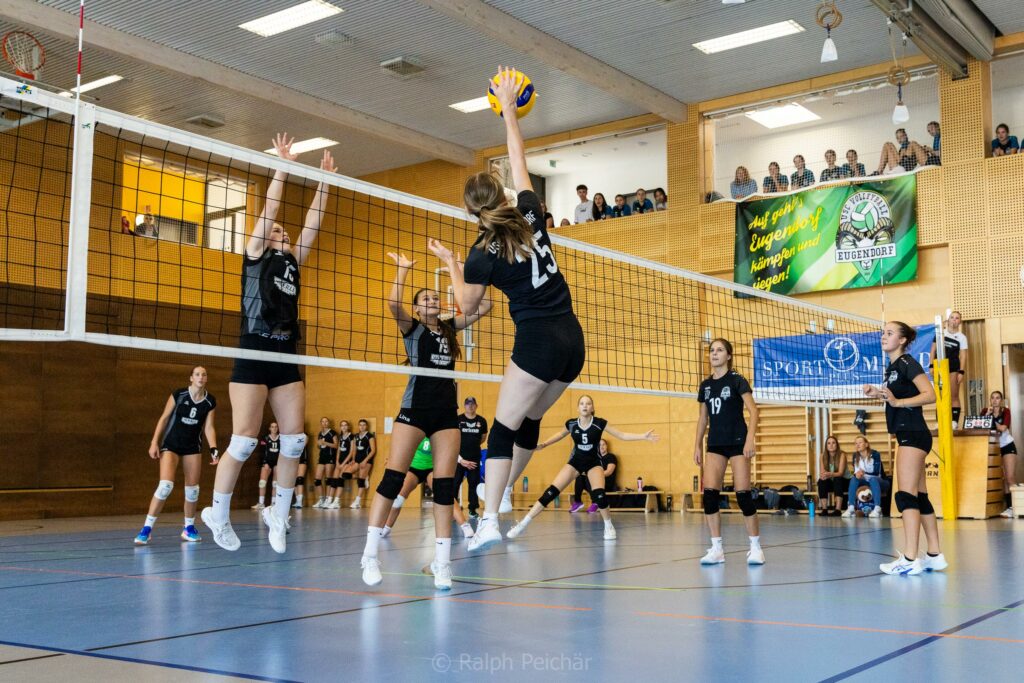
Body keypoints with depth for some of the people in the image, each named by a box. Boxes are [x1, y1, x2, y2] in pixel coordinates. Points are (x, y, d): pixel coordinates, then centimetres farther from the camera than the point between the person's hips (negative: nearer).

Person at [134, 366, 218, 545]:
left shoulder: (210, 401, -4)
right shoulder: (178, 395, -12)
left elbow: (209, 428, -1)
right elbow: (164, 418, -5)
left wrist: (214, 449, -13)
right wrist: (154, 442, -8)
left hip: (192, 446, 3)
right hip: (171, 444, -3)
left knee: (192, 489, 3)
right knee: (165, 485, -19)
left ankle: (189, 529, 19)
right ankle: (147, 529, -12)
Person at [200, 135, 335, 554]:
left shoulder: (292, 263, 18)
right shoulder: (255, 257, 5)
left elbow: (312, 224, 17)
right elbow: (268, 211, -2)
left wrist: (324, 183, 16)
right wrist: (283, 167, -1)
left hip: (286, 358, 6)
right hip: (253, 355, -6)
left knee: (295, 440, 0)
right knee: (244, 442, -7)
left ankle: (277, 514, 14)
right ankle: (218, 514, 10)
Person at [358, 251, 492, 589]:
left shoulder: (449, 327, 17)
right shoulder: (412, 329, 5)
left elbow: (483, 306, 13)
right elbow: (393, 303, -15)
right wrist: (403, 268, -6)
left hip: (447, 412, 4)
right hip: (415, 408, -4)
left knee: (445, 484, -2)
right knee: (392, 478, -12)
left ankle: (442, 562, 0)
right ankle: (370, 554, -8)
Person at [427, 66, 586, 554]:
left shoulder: (484, 254, -6)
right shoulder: (530, 216, 5)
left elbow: (467, 306, 7)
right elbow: (519, 164, 19)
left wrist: (450, 264, 20)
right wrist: (509, 109, 26)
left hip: (538, 341, -6)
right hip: (573, 340, 7)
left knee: (504, 427, -2)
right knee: (529, 421, 20)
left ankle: (489, 520, -9)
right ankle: (504, 494, 30)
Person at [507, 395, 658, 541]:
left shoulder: (600, 423, -16)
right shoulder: (571, 424, -10)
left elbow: (622, 435, -11)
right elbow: (560, 435, 13)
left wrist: (644, 436, -19)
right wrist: (543, 444, 5)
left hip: (593, 462, -1)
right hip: (575, 461, 1)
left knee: (599, 494, -27)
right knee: (551, 492, -12)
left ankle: (608, 526, -1)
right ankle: (523, 524, -9)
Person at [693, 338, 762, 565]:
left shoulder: (737, 380, -5)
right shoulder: (705, 385, 11)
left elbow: (753, 411, -11)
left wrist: (750, 439, -22)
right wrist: (697, 446, 13)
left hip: (737, 442, -5)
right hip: (715, 444, 5)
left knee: (743, 494, -7)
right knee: (709, 493, -6)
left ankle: (755, 547, 6)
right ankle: (716, 548, 1)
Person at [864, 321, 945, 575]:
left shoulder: (908, 363, -10)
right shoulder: (892, 367, 16)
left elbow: (929, 395, -19)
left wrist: (897, 401, -27)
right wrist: (877, 393, 10)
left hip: (914, 435, -10)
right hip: (908, 436, 10)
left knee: (905, 495, -13)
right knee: (920, 497, 11)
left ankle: (909, 559, -16)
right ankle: (934, 555, 16)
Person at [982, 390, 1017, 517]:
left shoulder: (1005, 411, -4)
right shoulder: (985, 411, 2)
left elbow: (1004, 427, -20)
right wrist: (988, 414, -21)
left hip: (1007, 446, -3)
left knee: (1010, 478, -11)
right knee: (1002, 479, 1)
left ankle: (1014, 507, -14)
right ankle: (1009, 507, 3)